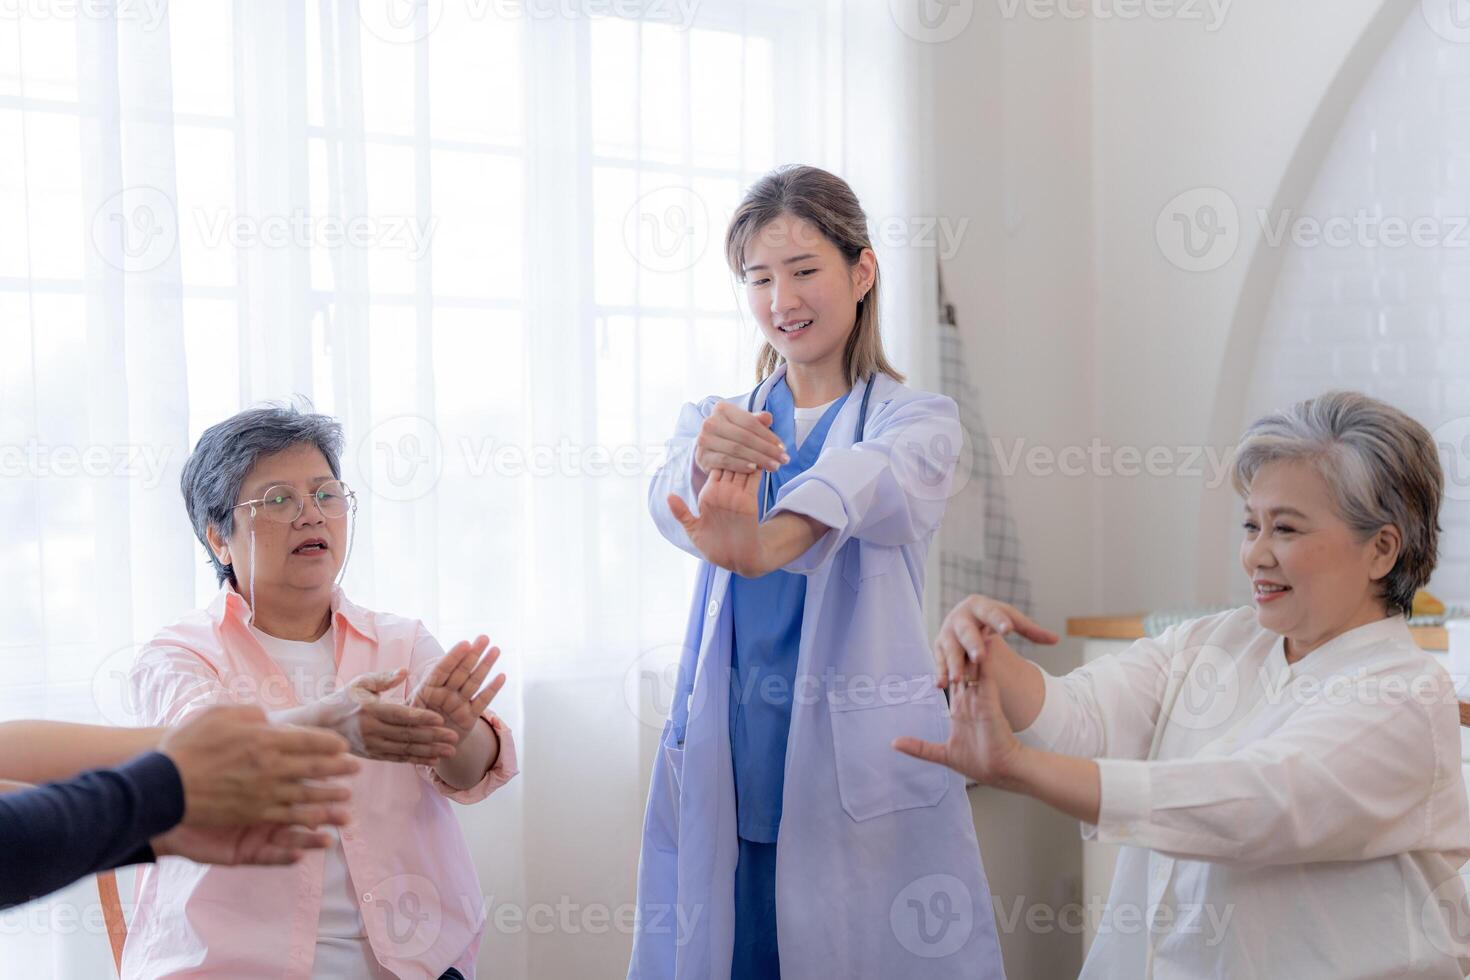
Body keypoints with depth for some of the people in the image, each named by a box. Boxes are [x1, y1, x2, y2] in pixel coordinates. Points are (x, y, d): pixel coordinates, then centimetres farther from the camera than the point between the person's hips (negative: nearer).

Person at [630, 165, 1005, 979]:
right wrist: (706, 460, -36)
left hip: (865, 788, -2)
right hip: (724, 782, 3)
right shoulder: (716, 419, 12)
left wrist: (764, 544, -45)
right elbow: (671, 503, -11)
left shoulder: (916, 422, 2)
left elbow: (867, 483, -23)